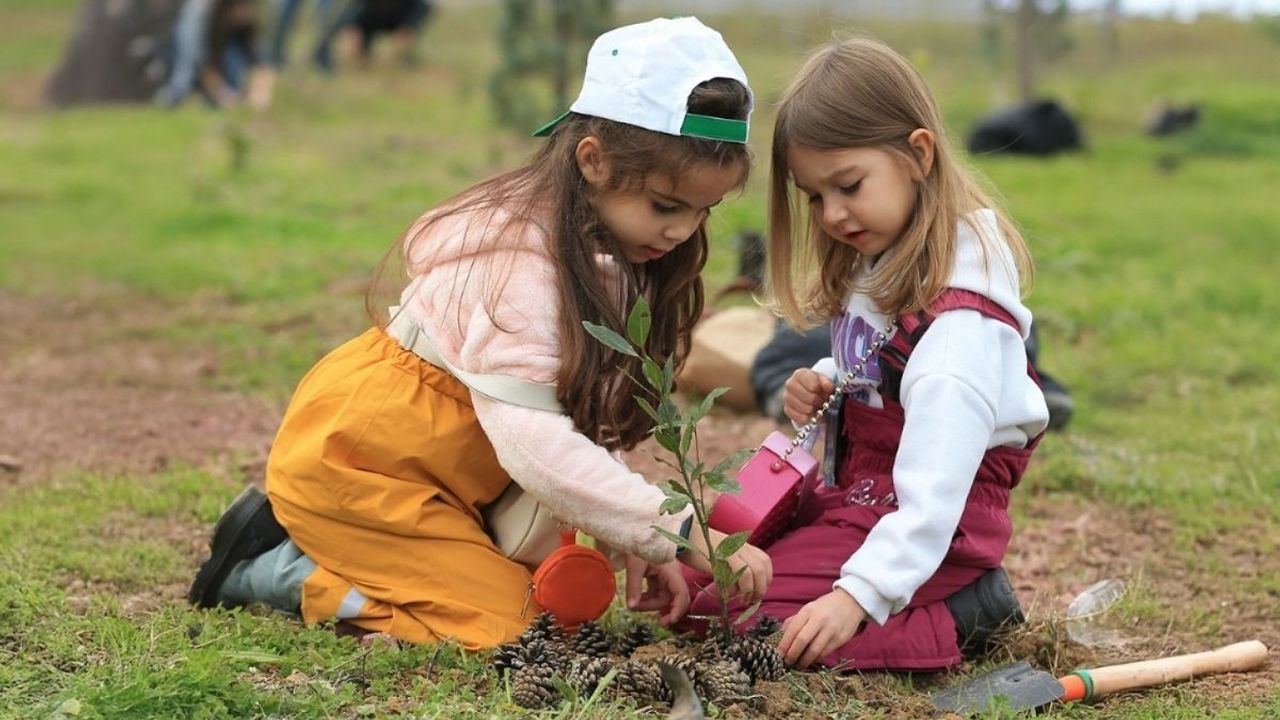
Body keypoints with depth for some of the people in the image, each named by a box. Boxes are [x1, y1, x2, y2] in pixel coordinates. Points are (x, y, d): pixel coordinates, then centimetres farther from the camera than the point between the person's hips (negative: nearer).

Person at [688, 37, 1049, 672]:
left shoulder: (959, 313, -24)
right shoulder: (873, 266, 6)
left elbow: (934, 494, -31)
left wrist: (858, 593, -39)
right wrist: (822, 391, -2)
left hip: (928, 530, -10)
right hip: (857, 490, 10)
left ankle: (960, 614, -7)